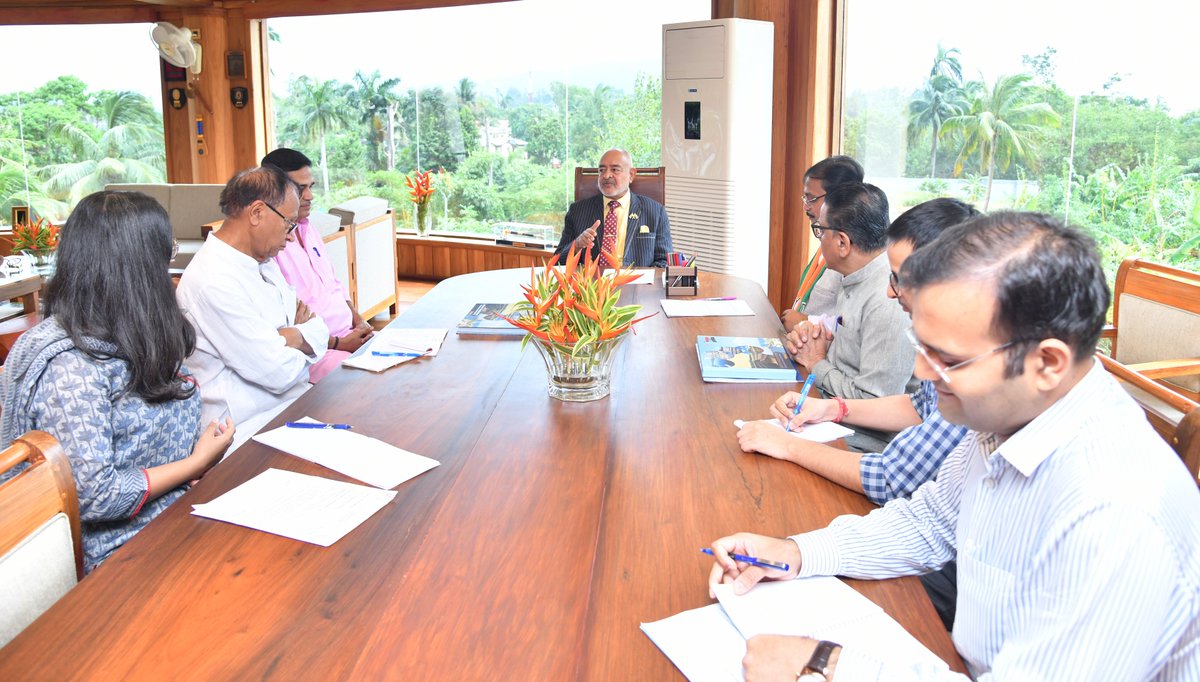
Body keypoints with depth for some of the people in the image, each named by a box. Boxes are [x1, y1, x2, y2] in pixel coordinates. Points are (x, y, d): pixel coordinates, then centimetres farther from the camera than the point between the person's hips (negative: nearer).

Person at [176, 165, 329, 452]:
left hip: (292, 401, 9)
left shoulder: (262, 261, 10)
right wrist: (297, 337, -1)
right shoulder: (214, 281, -21)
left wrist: (292, 336, -12)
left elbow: (318, 330, 9)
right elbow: (279, 372, -22)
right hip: (253, 426, -9)